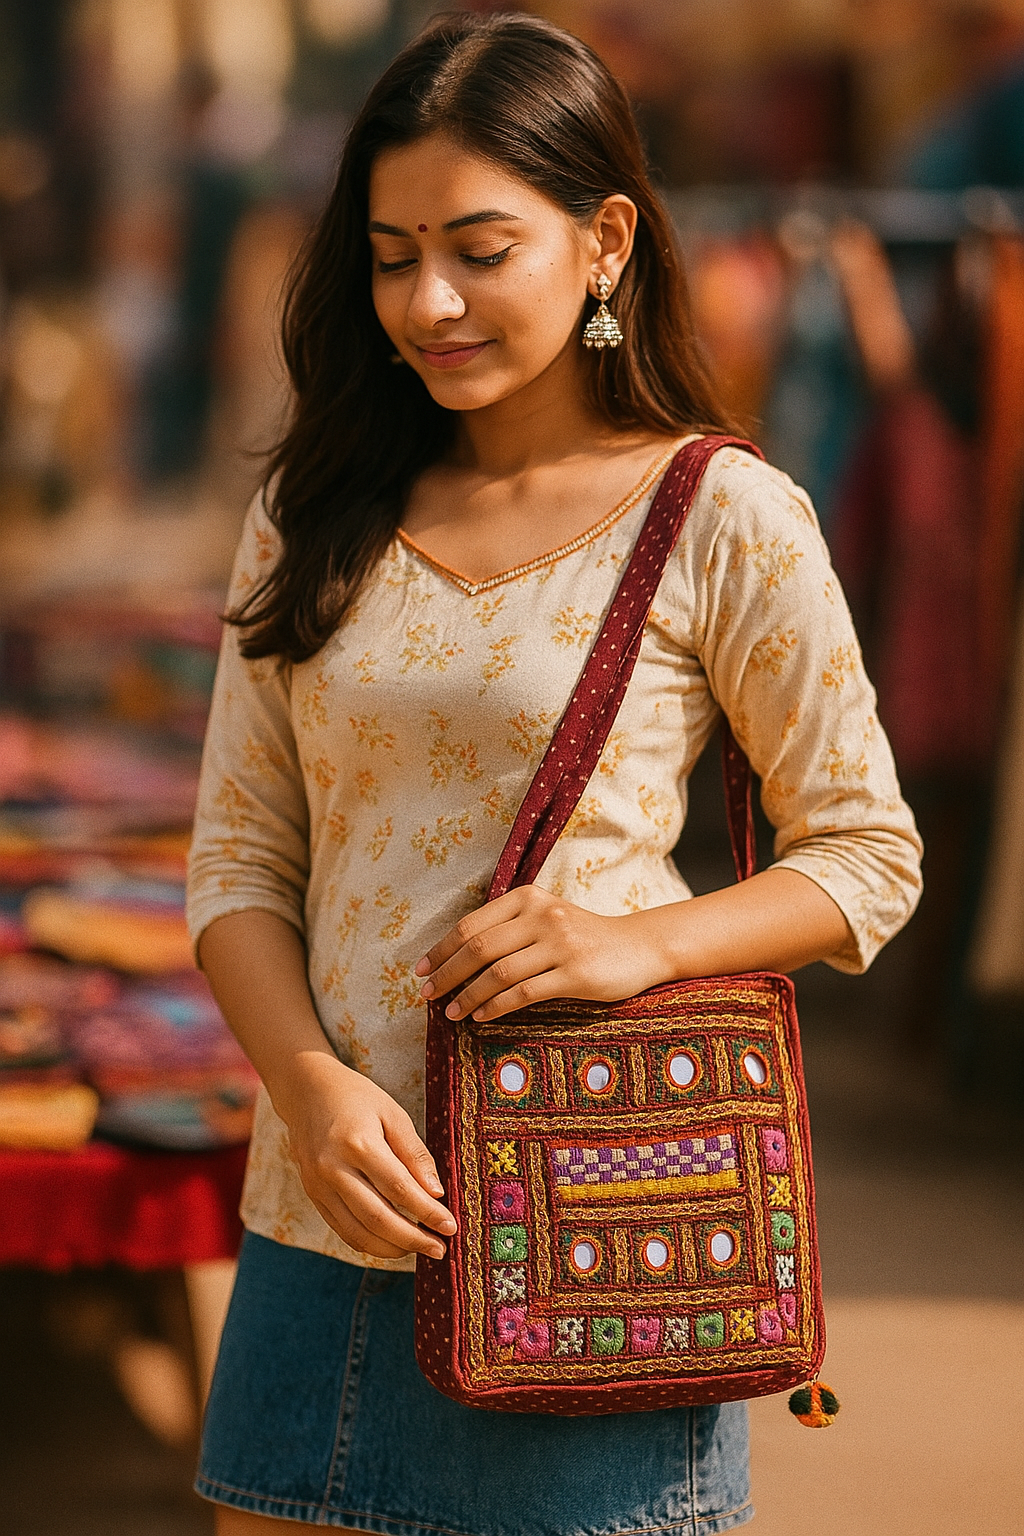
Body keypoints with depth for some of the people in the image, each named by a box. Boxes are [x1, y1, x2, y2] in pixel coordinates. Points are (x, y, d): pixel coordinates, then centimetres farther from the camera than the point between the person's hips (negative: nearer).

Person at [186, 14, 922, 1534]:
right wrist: (309, 1080, -11)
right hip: (327, 1222, 4)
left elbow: (871, 859, 1)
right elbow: (240, 861, 7)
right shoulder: (317, 519, 7)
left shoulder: (725, 522, -5)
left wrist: (640, 942, -16)